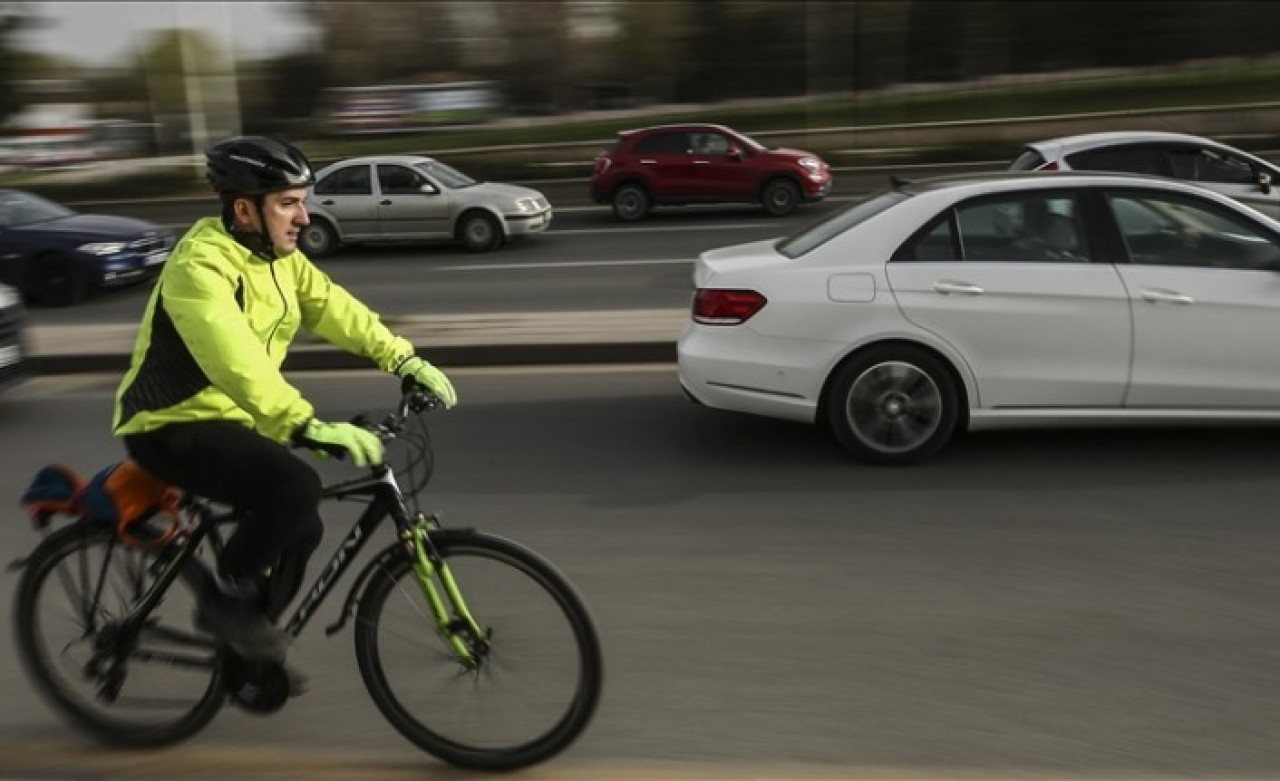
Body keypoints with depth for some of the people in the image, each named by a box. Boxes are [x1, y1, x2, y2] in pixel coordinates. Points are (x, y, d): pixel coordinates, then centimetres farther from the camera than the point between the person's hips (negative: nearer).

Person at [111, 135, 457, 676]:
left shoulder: (278, 257, 2)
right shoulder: (201, 265, -26)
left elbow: (333, 308, 0)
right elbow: (235, 359, -40)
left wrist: (406, 360, -10)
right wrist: (310, 427, -49)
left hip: (226, 419, 9)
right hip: (171, 427, -9)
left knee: (300, 526, 9)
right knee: (295, 488, -29)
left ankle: (248, 651, 28)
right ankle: (227, 599, -4)